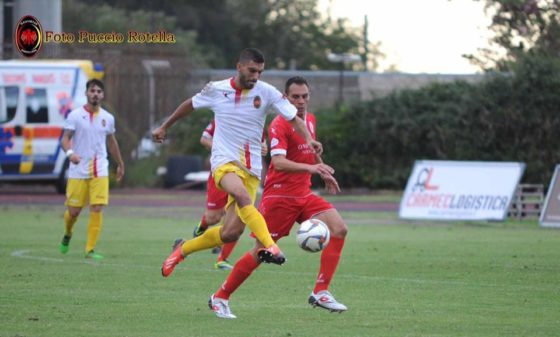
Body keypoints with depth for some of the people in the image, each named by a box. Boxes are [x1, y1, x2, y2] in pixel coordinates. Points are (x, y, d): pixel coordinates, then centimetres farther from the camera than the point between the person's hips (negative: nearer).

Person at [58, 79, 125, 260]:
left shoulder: (108, 118, 7)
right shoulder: (75, 115, -3)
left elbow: (111, 142, 21)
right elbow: (65, 138, -9)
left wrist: (120, 164, 27)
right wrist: (70, 152, -30)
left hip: (100, 171, 2)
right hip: (78, 170, -2)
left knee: (97, 209, -11)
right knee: (74, 211, 2)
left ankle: (90, 250, -6)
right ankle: (67, 234, 36)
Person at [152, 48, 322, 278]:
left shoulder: (267, 92, -1)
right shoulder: (216, 90, 1)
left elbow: (294, 118, -2)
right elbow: (190, 105, 20)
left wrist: (308, 139, -23)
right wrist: (164, 127, 30)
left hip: (251, 168, 2)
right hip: (224, 162, -2)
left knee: (230, 233, -4)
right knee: (243, 196, -37)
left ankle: (183, 250, 21)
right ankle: (270, 247, -46)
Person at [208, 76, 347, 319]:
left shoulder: (310, 120, 10)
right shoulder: (279, 125, -15)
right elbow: (279, 162, -31)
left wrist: (324, 173, 34)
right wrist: (310, 168, -43)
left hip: (304, 194, 7)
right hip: (279, 196, -7)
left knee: (339, 229, -10)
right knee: (261, 251, -5)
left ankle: (320, 293, -8)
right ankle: (220, 298, 10)